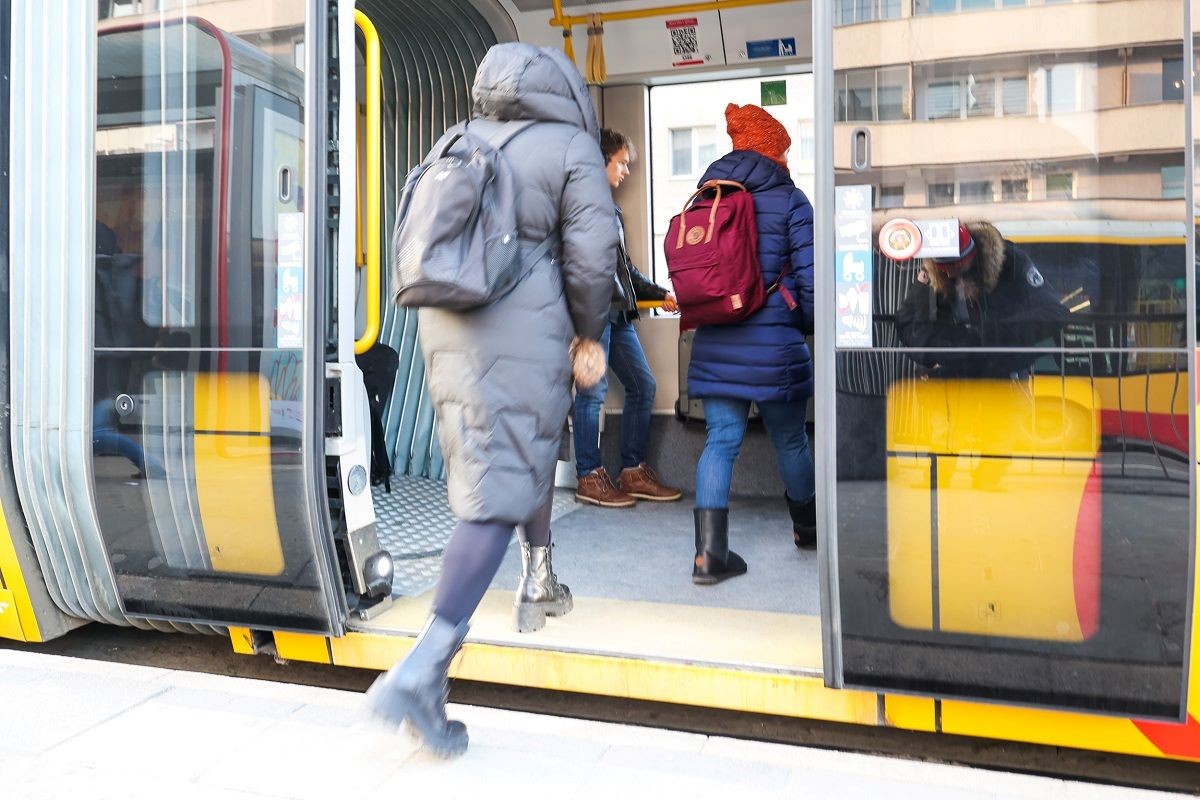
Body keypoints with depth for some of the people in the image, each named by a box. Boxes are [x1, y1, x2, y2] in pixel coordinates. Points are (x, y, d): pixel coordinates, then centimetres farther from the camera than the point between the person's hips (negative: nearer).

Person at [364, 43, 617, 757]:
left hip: (446, 322, 7)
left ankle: (539, 584, 38)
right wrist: (588, 333, 7)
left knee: (531, 445, 25)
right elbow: (592, 256, -7)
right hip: (522, 329, -7)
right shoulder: (573, 146, 0)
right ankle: (422, 668, -13)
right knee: (499, 491, -6)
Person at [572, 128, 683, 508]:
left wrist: (660, 294, 25)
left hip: (618, 312, 10)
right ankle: (589, 477, 5)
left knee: (642, 385, 8)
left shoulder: (609, 209, 24)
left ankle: (633, 472, 15)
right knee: (593, 391, -5)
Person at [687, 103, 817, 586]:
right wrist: (807, 324, 9)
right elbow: (809, 277, -7)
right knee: (790, 441, 13)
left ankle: (710, 553, -3)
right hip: (773, 344, -4)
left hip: (713, 346, 4)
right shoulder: (789, 200, -3)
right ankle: (807, 529, 35)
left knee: (721, 441, 4)